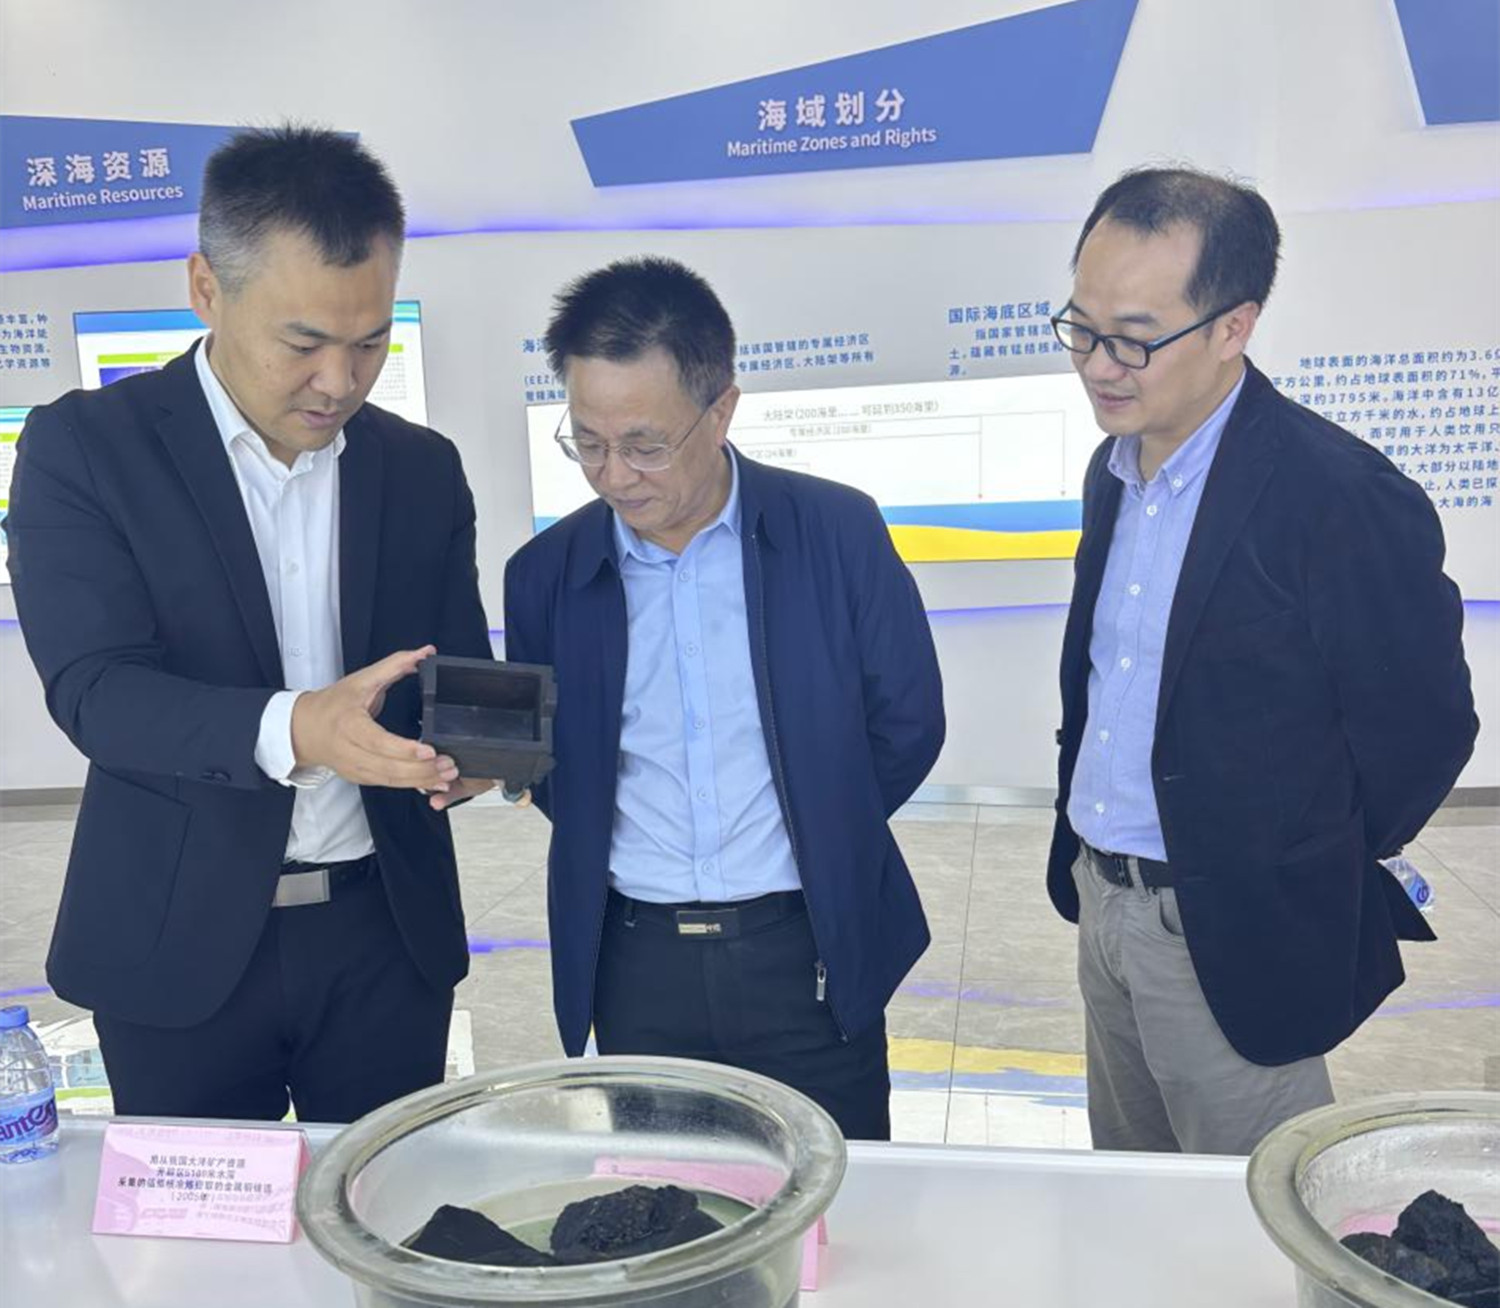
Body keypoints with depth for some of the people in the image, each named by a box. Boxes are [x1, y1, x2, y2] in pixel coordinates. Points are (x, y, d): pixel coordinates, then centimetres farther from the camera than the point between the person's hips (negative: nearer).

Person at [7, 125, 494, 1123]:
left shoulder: (423, 469, 4)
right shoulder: (85, 446, -6)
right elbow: (95, 690, -15)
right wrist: (291, 729, -33)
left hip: (387, 931, 3)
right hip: (181, 938, -2)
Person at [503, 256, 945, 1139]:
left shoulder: (838, 532, -8)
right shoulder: (547, 572, -2)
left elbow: (907, 721, 1)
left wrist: (817, 841, 6)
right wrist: (610, 854, 1)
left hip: (808, 953, -1)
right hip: (633, 962, 2)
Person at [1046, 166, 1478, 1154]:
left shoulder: (1343, 497, -20)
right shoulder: (1114, 473, 5)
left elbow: (1423, 728, -11)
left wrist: (1305, 885, 1)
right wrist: (1085, 857, 13)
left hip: (1235, 939, -7)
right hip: (1100, 901, 7)